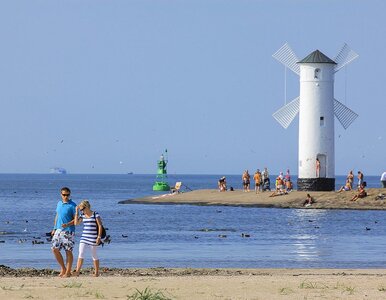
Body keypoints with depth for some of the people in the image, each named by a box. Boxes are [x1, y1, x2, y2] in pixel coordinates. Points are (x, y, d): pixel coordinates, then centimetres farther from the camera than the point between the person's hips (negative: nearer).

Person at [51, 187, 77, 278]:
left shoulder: (72, 205, -7)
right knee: (55, 249, 1)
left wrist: (67, 224, -23)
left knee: (68, 251, -2)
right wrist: (54, 228, 16)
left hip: (68, 231, -6)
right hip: (58, 230, 6)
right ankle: (63, 268, 16)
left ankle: (68, 272, 5)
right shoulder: (59, 203, 13)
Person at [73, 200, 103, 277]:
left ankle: (96, 272, 16)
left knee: (94, 255, 4)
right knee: (81, 253, -8)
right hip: (84, 237, 5)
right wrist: (77, 212, -1)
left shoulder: (95, 215, -5)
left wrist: (99, 237, -12)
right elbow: (76, 223, 0)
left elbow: (100, 226, -6)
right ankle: (77, 271, -14)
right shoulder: (82, 215, 10)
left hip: (93, 238, -5)